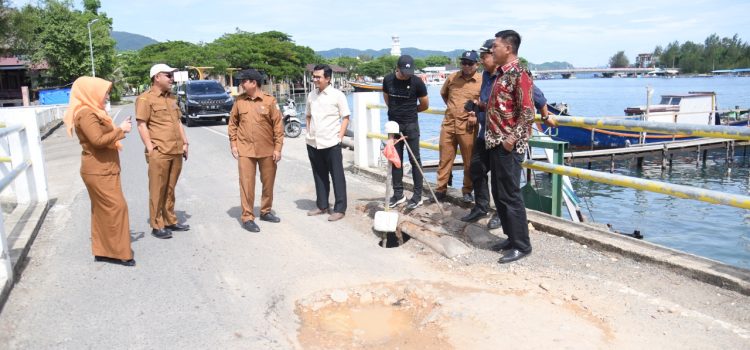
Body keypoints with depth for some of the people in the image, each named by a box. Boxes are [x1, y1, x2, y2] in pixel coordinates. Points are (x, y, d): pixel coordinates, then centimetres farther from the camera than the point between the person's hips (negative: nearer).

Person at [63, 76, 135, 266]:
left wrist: (118, 132, 7)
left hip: (102, 170, 10)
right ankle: (118, 252, -1)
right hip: (99, 171, -10)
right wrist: (120, 129, -17)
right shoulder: (86, 113, -18)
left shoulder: (92, 112, 15)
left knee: (102, 210, 13)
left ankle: (103, 250, 21)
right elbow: (98, 140, -27)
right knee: (116, 207, -8)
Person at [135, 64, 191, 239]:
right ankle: (157, 226, 6)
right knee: (157, 191, -1)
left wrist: (185, 142, 14)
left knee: (170, 189, 14)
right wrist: (151, 149, -15)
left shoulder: (171, 98, 17)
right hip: (159, 153, -7)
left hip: (176, 152, 7)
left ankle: (170, 221, 23)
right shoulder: (145, 99, -6)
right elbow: (142, 125, -10)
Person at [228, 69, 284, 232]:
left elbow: (278, 125, -2)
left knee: (268, 183, 11)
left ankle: (266, 211, 29)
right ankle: (247, 217, 6)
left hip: (267, 150, 0)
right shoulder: (239, 101, 3)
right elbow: (232, 123, 10)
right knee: (247, 184, -1)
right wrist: (233, 144, 3)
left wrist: (278, 148, -5)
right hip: (245, 150, 0)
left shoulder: (269, 101, -4)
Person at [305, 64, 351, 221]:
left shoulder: (337, 95, -6)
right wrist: (309, 133, 9)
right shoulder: (311, 95, 9)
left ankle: (340, 209, 9)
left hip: (331, 143, -5)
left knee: (337, 176, 2)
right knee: (319, 176, 14)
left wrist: (339, 137, -10)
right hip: (313, 143, 5)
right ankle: (321, 205, 26)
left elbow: (345, 118, -4)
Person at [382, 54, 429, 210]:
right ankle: (398, 193, 17)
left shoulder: (417, 82, -10)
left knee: (415, 159, -1)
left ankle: (418, 195, 5)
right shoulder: (388, 80, -1)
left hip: (411, 125, -4)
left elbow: (425, 105, 2)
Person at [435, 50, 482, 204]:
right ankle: (441, 189, 18)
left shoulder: (482, 81, -5)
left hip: (468, 127, -3)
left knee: (469, 161, 5)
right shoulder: (452, 77, 6)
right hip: (448, 124, 3)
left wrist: (477, 115, -11)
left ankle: (467, 190, 18)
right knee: (445, 158, 8)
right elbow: (443, 93, 24)